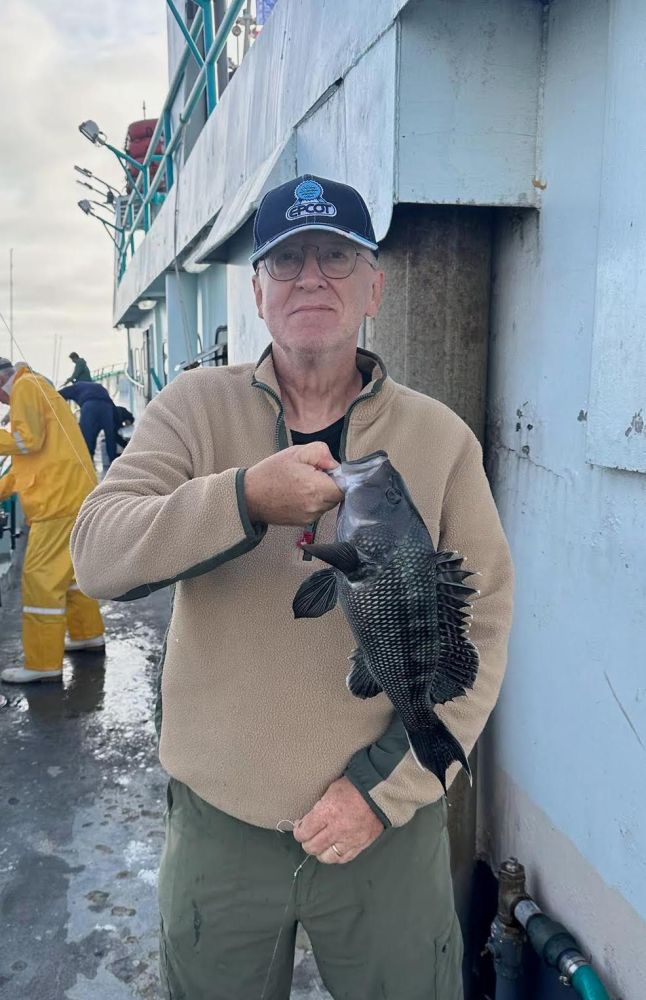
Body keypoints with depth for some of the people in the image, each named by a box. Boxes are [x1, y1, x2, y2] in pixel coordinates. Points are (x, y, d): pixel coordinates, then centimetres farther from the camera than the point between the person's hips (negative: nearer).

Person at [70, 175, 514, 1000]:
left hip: (390, 831, 0)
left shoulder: (441, 438, -5)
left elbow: (480, 627, -5)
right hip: (217, 819, 1)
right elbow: (96, 555, -16)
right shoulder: (196, 407, -5)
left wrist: (387, 787, -11)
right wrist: (247, 496, -32)